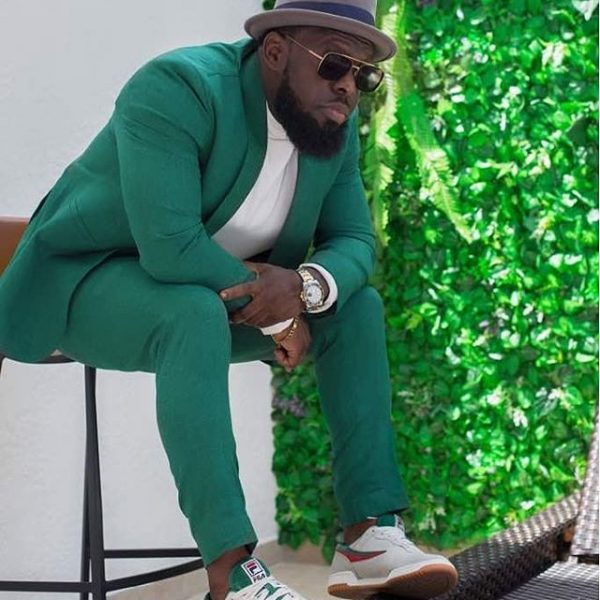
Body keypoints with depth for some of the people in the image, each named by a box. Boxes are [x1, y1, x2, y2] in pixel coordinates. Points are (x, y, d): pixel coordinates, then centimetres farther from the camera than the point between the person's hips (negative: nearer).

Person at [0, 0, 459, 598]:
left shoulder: (336, 128, -4)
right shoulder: (176, 88, -27)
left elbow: (354, 241, 0)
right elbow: (168, 246, -35)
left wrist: (305, 287, -24)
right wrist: (274, 312, -24)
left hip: (220, 288, 8)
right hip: (87, 281, -8)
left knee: (357, 304, -6)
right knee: (196, 312, -37)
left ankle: (370, 536, -11)